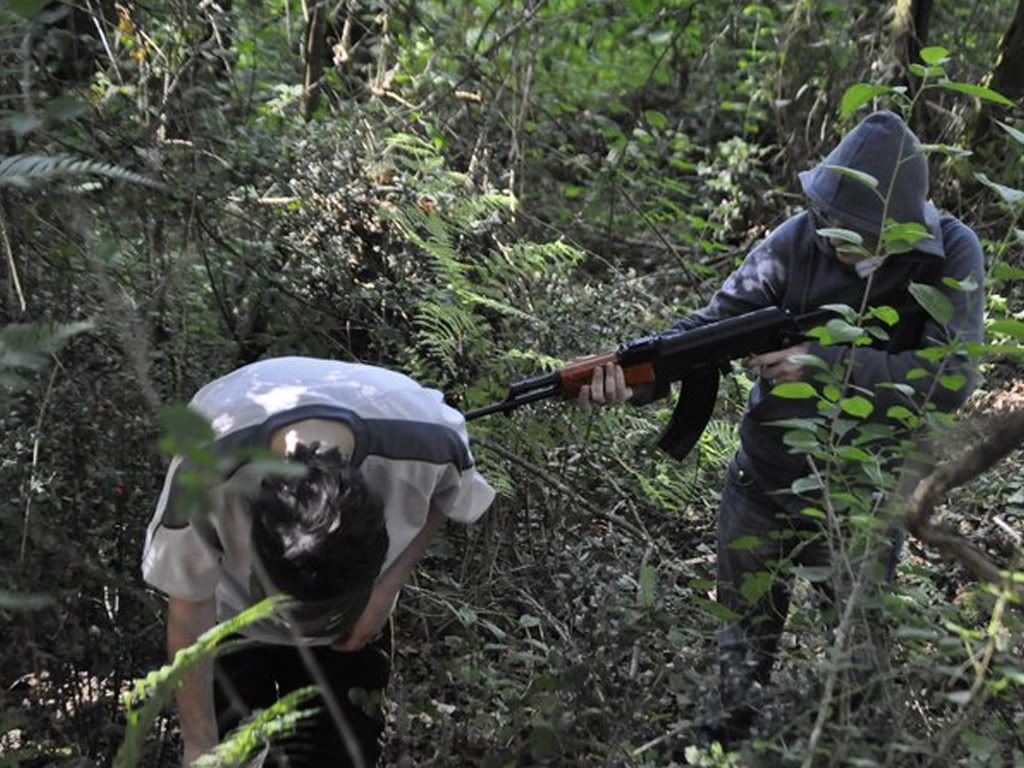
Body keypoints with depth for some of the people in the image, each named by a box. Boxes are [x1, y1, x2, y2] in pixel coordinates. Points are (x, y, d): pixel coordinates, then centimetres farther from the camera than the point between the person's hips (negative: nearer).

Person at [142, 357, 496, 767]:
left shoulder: (423, 442, -35)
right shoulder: (206, 471, -37)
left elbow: (446, 495, -8)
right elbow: (189, 607, -21)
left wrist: (388, 585, -18)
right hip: (233, 613, -1)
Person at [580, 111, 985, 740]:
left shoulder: (949, 256, -15)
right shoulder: (801, 239, -12)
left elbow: (951, 379, -24)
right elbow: (715, 323, -17)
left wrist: (823, 364, -31)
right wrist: (632, 378, -34)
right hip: (762, 483, 2)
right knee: (747, 633, 20)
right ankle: (733, 734, 43)